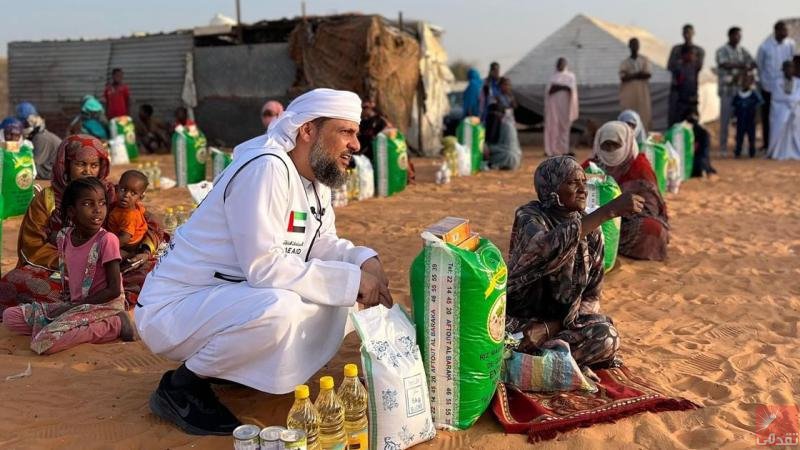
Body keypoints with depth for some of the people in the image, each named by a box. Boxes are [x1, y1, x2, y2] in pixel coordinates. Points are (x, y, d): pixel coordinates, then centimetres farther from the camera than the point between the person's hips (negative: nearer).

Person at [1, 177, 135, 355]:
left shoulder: (107, 240, -17)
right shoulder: (64, 236, 2)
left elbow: (114, 290, -15)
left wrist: (77, 305, -13)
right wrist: (68, 298, 3)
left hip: (105, 305, -7)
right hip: (74, 304, 8)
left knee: (44, 342, -25)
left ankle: (114, 325, -12)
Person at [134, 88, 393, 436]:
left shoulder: (316, 178, 4)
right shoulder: (266, 168, -24)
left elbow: (322, 245, 8)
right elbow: (264, 266, -30)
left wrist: (365, 261, -12)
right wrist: (350, 279, -25)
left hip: (233, 298, 9)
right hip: (172, 307, -9)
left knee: (338, 302, 2)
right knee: (279, 309, -35)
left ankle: (232, 365, 13)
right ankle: (180, 387, -9)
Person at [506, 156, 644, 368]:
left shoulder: (591, 230, -2)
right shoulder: (529, 216, -13)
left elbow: (592, 295, -1)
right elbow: (549, 247, -38)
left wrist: (549, 328, -17)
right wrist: (609, 210, -41)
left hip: (565, 320, 3)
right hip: (520, 317, -3)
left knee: (606, 337, -27)